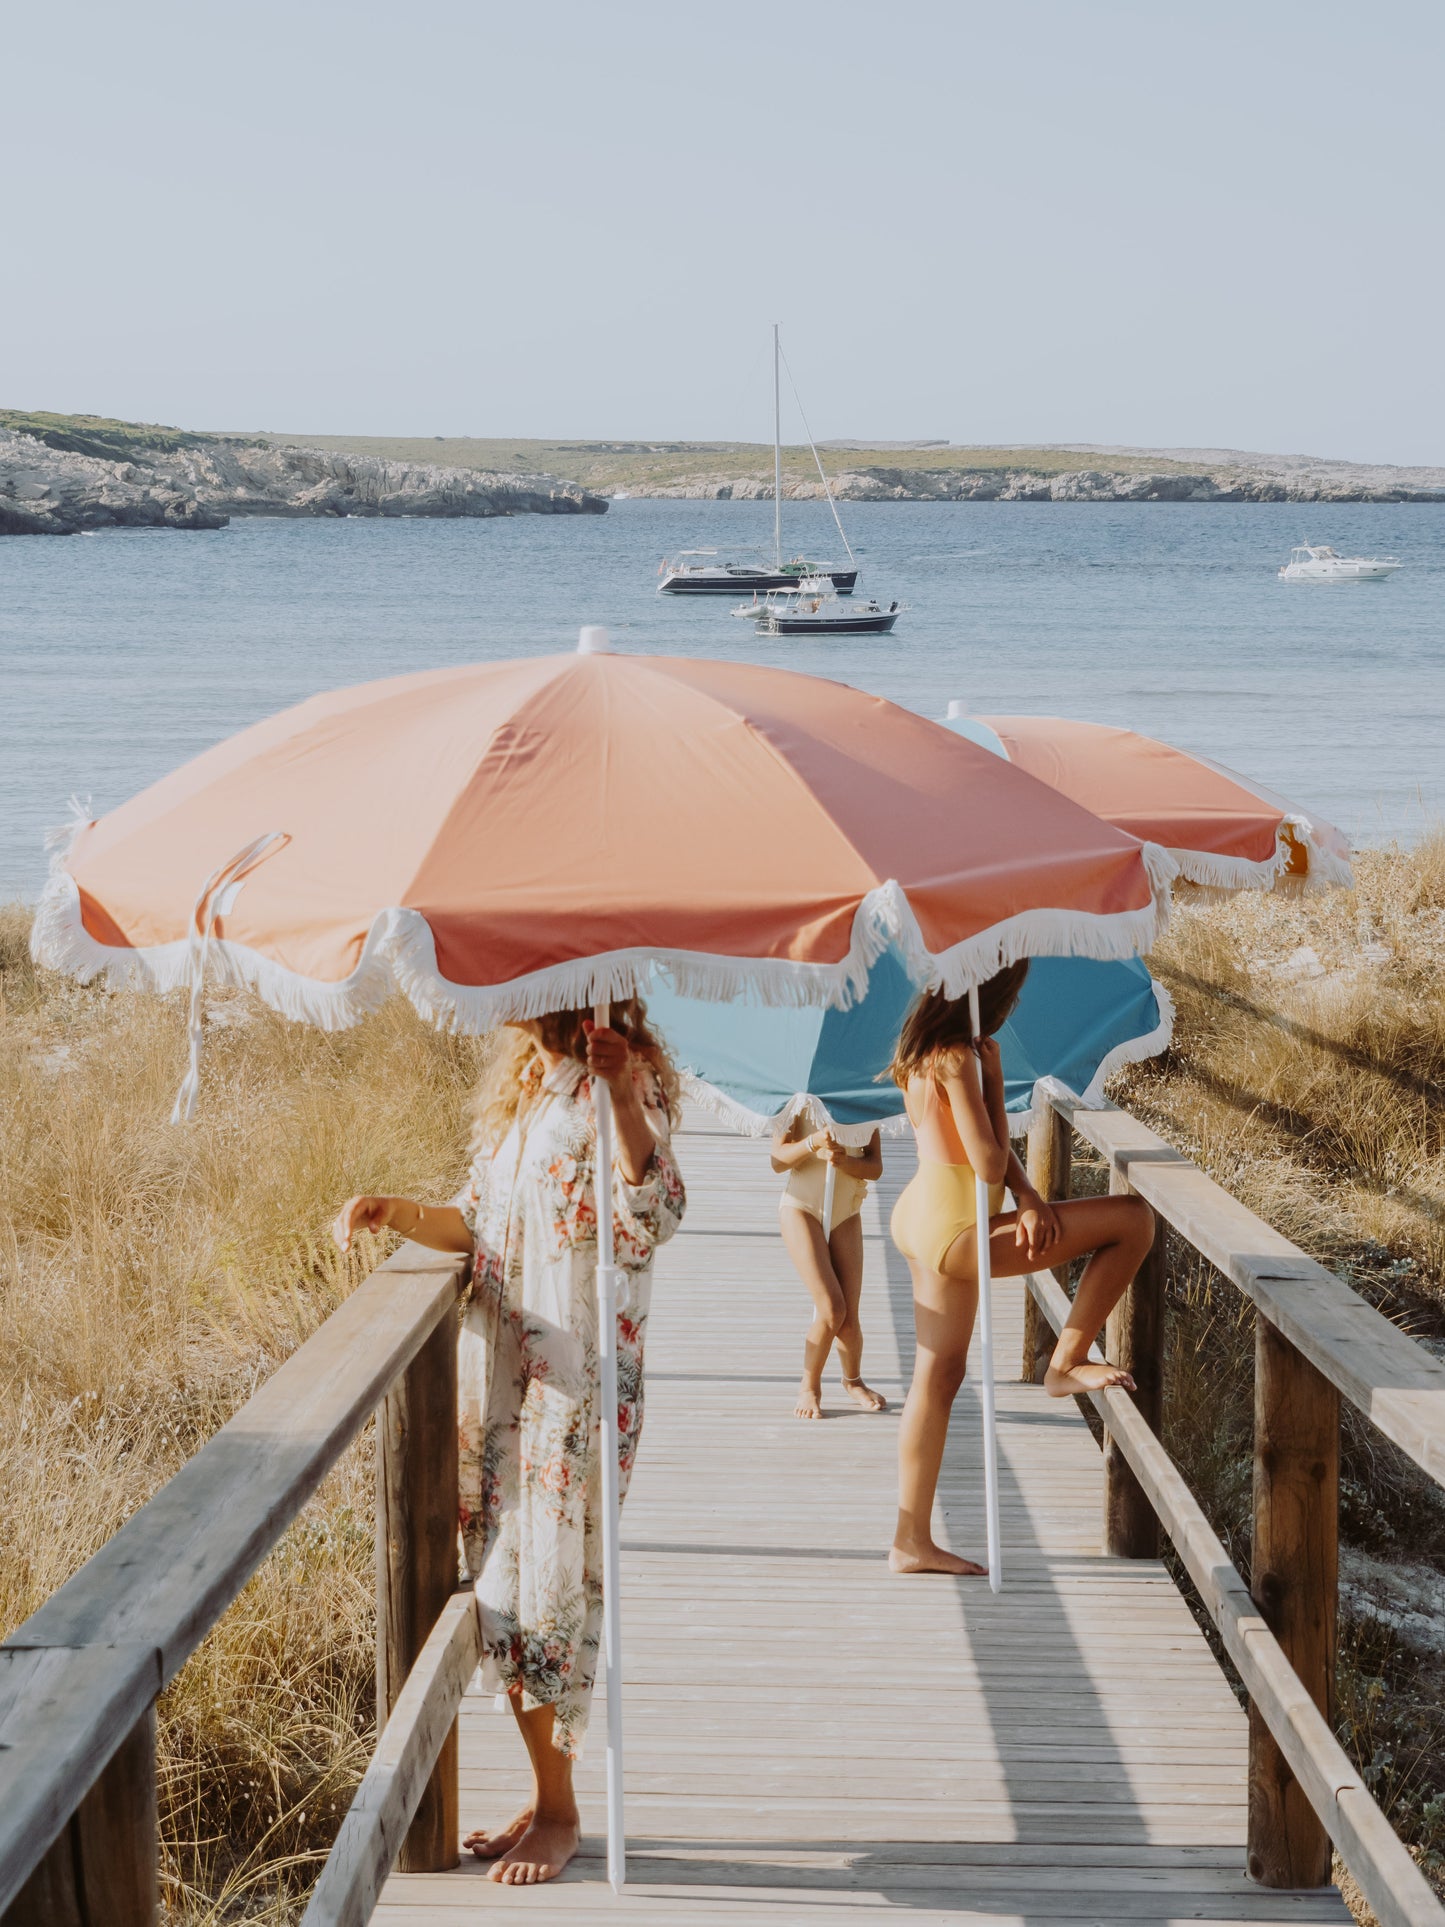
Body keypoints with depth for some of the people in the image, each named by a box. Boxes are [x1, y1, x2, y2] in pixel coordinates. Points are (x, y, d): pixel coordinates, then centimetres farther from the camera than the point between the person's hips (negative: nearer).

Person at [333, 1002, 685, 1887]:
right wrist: (398, 1212, 2)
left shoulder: (623, 1084, -12)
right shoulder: (519, 1084, 13)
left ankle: (560, 1812, 11)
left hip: (578, 1380, -8)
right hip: (499, 1368, 8)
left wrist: (624, 1099, -39)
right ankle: (544, 1795, 24)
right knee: (504, 1582, 11)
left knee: (554, 1580, -3)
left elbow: (652, 1220, -26)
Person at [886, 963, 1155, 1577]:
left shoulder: (929, 1048, 11)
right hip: (954, 1227, -10)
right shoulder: (956, 1057, -20)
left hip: (923, 1221, 10)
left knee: (938, 1376, 14)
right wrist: (994, 1079, -9)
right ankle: (1066, 1364, 1)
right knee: (1133, 1219, -9)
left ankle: (912, 1542, 18)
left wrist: (1028, 1197, -5)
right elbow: (989, 1163, -19)